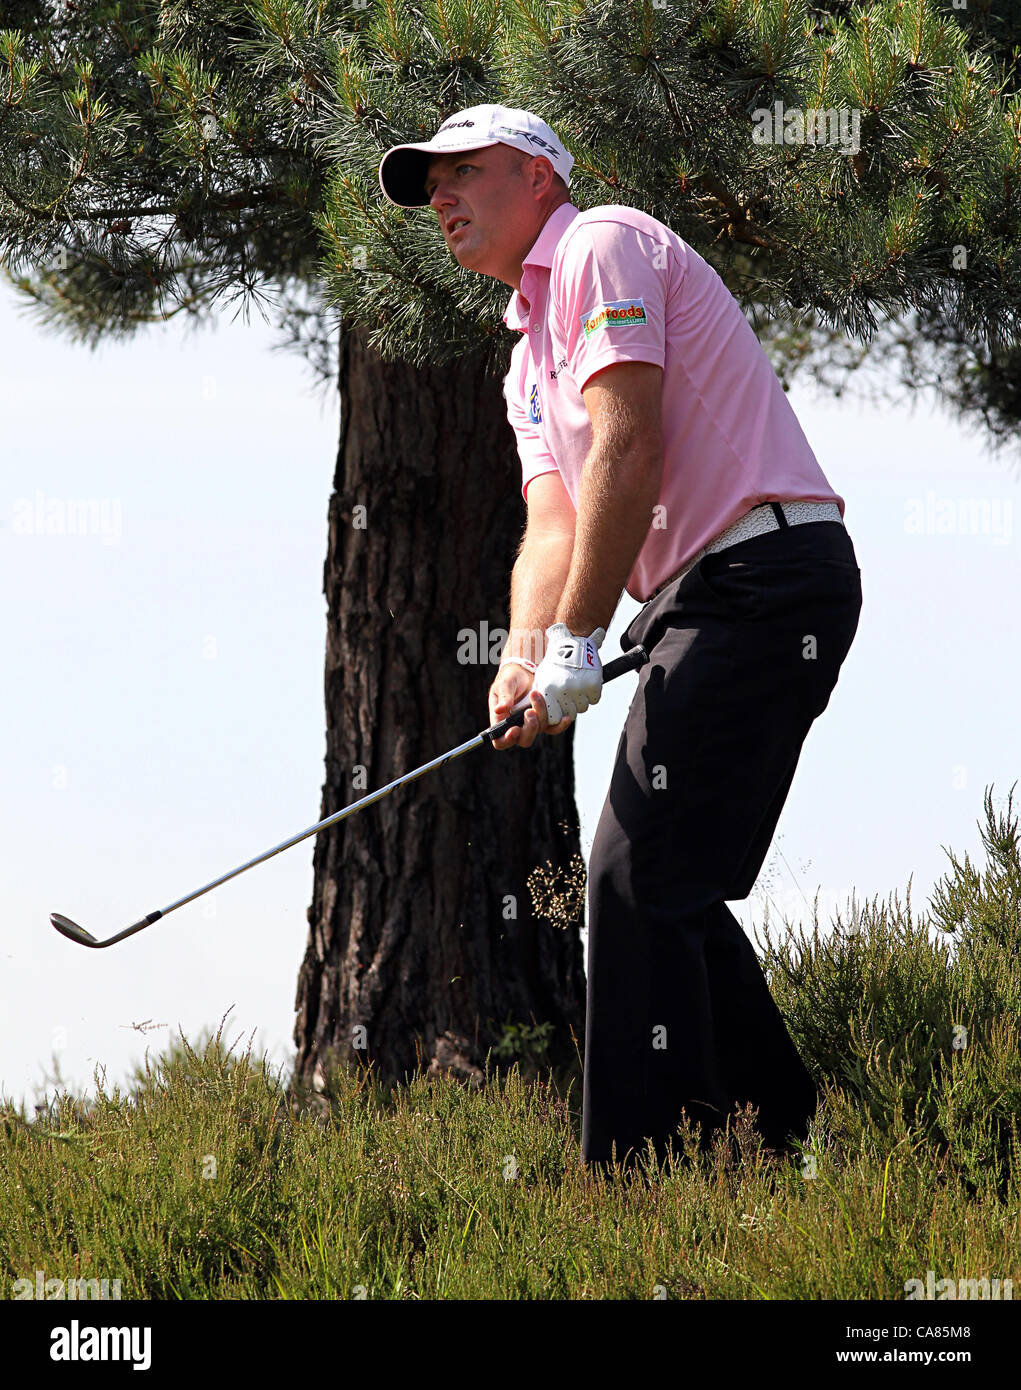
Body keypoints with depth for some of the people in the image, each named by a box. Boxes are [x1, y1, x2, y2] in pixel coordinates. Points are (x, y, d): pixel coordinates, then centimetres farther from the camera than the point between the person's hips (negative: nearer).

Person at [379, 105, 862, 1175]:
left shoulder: (605, 245, -4)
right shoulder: (528, 356, 25)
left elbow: (627, 451, -16)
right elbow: (554, 523, 11)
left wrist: (578, 645, -18)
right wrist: (524, 655, -9)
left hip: (760, 574, -10)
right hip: (702, 602, 10)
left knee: (640, 882, -14)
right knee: (675, 890, 13)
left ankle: (637, 1182, -15)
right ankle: (782, 1139, 21)